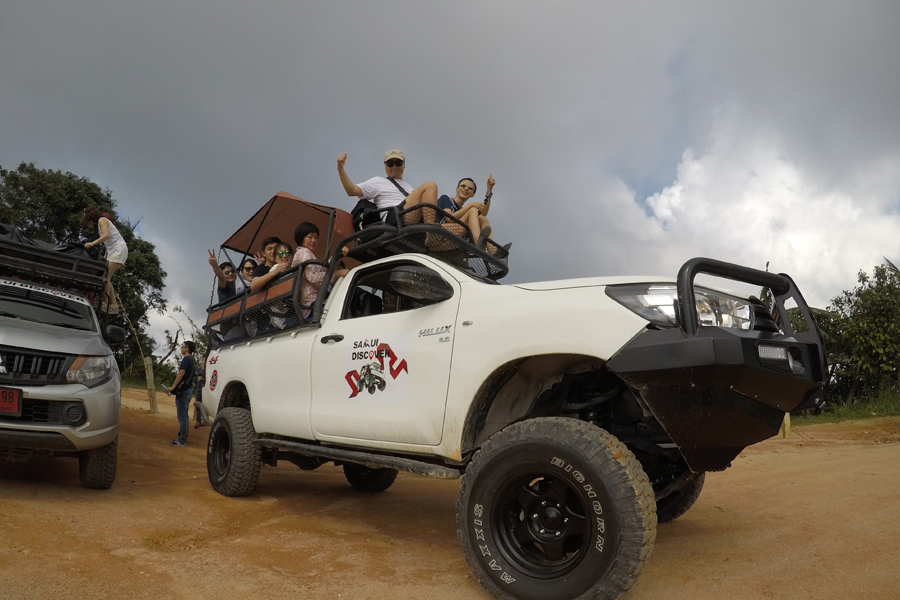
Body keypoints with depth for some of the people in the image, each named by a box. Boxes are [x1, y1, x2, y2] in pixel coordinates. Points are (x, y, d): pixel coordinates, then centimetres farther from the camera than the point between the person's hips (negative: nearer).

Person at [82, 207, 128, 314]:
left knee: (106, 276, -17)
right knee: (106, 277, 1)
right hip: (112, 251, 9)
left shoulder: (102, 220, -1)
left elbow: (107, 235, -20)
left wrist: (92, 243, -28)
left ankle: (105, 302, -19)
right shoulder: (99, 223, 26)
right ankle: (114, 304, -3)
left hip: (119, 249, -9)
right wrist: (105, 257, 17)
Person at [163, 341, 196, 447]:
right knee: (184, 415, 15)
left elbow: (181, 374, -25)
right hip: (187, 389, 10)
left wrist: (172, 387, -28)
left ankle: (182, 440, -4)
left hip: (183, 390, -10)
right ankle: (183, 437, 22)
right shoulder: (191, 359, 16)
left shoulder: (186, 359, -14)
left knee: (182, 416, -7)